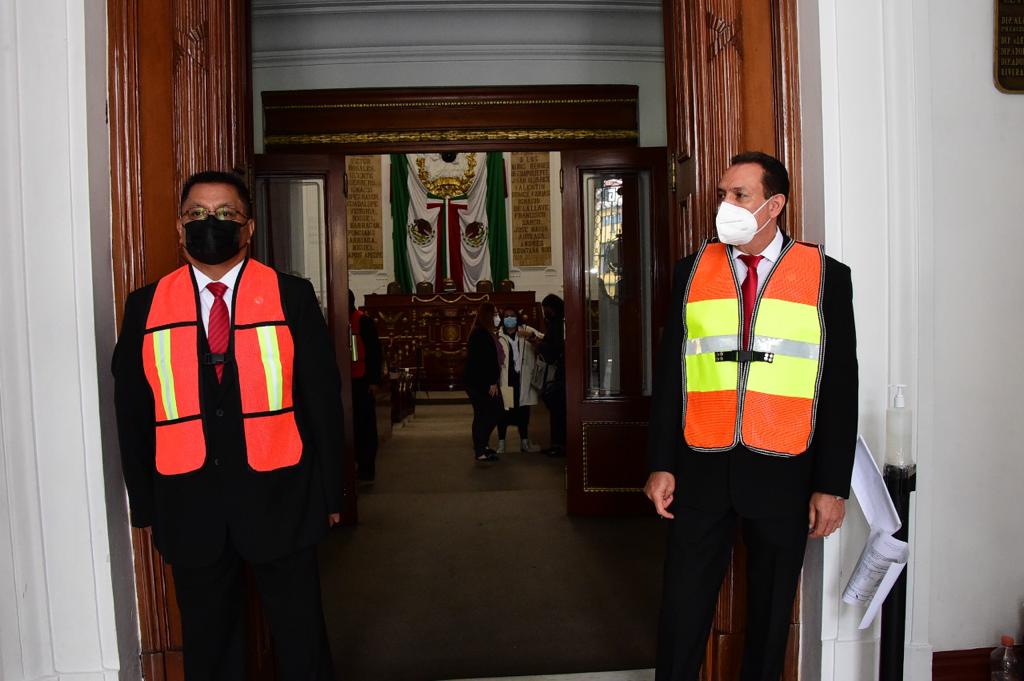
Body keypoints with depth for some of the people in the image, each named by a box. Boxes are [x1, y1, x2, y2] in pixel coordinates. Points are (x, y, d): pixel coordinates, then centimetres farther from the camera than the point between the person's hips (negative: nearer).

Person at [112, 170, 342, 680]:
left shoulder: (291, 296, -1)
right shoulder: (146, 306, 3)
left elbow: (323, 400, -1)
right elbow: (132, 414, 7)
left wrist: (331, 493, 0)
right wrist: (144, 505, 6)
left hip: (279, 499, -1)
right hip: (189, 509, 2)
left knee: (300, 635, 12)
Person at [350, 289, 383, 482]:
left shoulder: (363, 321, -7)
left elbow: (375, 351, -9)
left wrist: (374, 380, -13)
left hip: (362, 381, -5)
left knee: (365, 423, 0)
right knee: (351, 423, 10)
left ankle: (367, 467, 5)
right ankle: (358, 464, 19)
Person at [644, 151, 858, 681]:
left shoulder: (827, 276, -1)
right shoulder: (692, 269, 4)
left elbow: (840, 386, -1)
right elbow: (668, 372, 4)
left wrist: (833, 485, -4)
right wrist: (662, 464, 0)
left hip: (783, 475, -1)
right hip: (701, 470, 1)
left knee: (771, 610, 15)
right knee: (684, 605, 8)